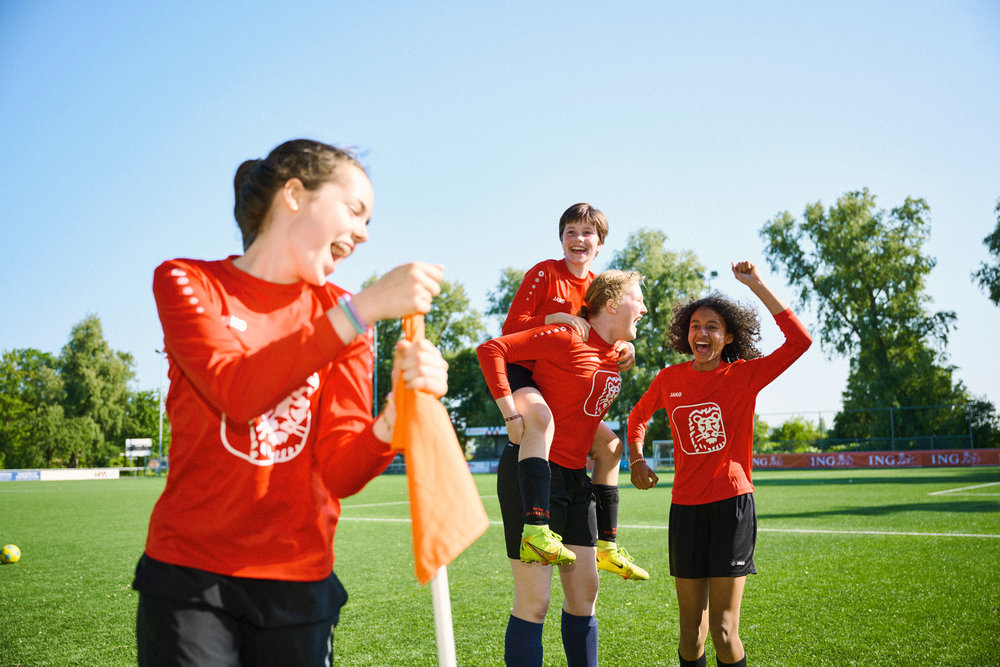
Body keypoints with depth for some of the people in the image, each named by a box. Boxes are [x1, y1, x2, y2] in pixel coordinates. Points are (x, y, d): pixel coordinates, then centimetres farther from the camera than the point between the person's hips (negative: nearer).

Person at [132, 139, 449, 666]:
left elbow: (341, 473, -7)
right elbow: (236, 392, -23)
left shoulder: (343, 314, 3)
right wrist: (363, 309, -27)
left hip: (298, 583, 3)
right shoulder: (186, 282, -3)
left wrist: (398, 413, -27)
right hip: (188, 577, -2)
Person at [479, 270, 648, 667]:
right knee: (534, 601, -4)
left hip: (575, 478, 9)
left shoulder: (615, 355, 12)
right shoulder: (566, 338, -13)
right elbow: (491, 349, -16)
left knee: (584, 595, 12)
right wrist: (511, 414, -20)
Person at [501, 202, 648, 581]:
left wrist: (622, 353, -6)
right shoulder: (544, 273, -8)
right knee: (541, 416, -40)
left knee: (609, 444, 8)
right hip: (522, 375, -8)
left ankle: (606, 545, 17)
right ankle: (536, 532, -54)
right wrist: (554, 319, -25)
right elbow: (510, 329, -13)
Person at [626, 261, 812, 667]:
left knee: (724, 631, -6)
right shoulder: (669, 379, 3)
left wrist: (757, 286, -17)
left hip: (732, 503, -3)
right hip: (685, 507, 3)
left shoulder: (745, 375, -5)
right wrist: (636, 459, 6)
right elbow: (639, 416, 22)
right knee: (691, 630, 10)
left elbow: (800, 341, -17)